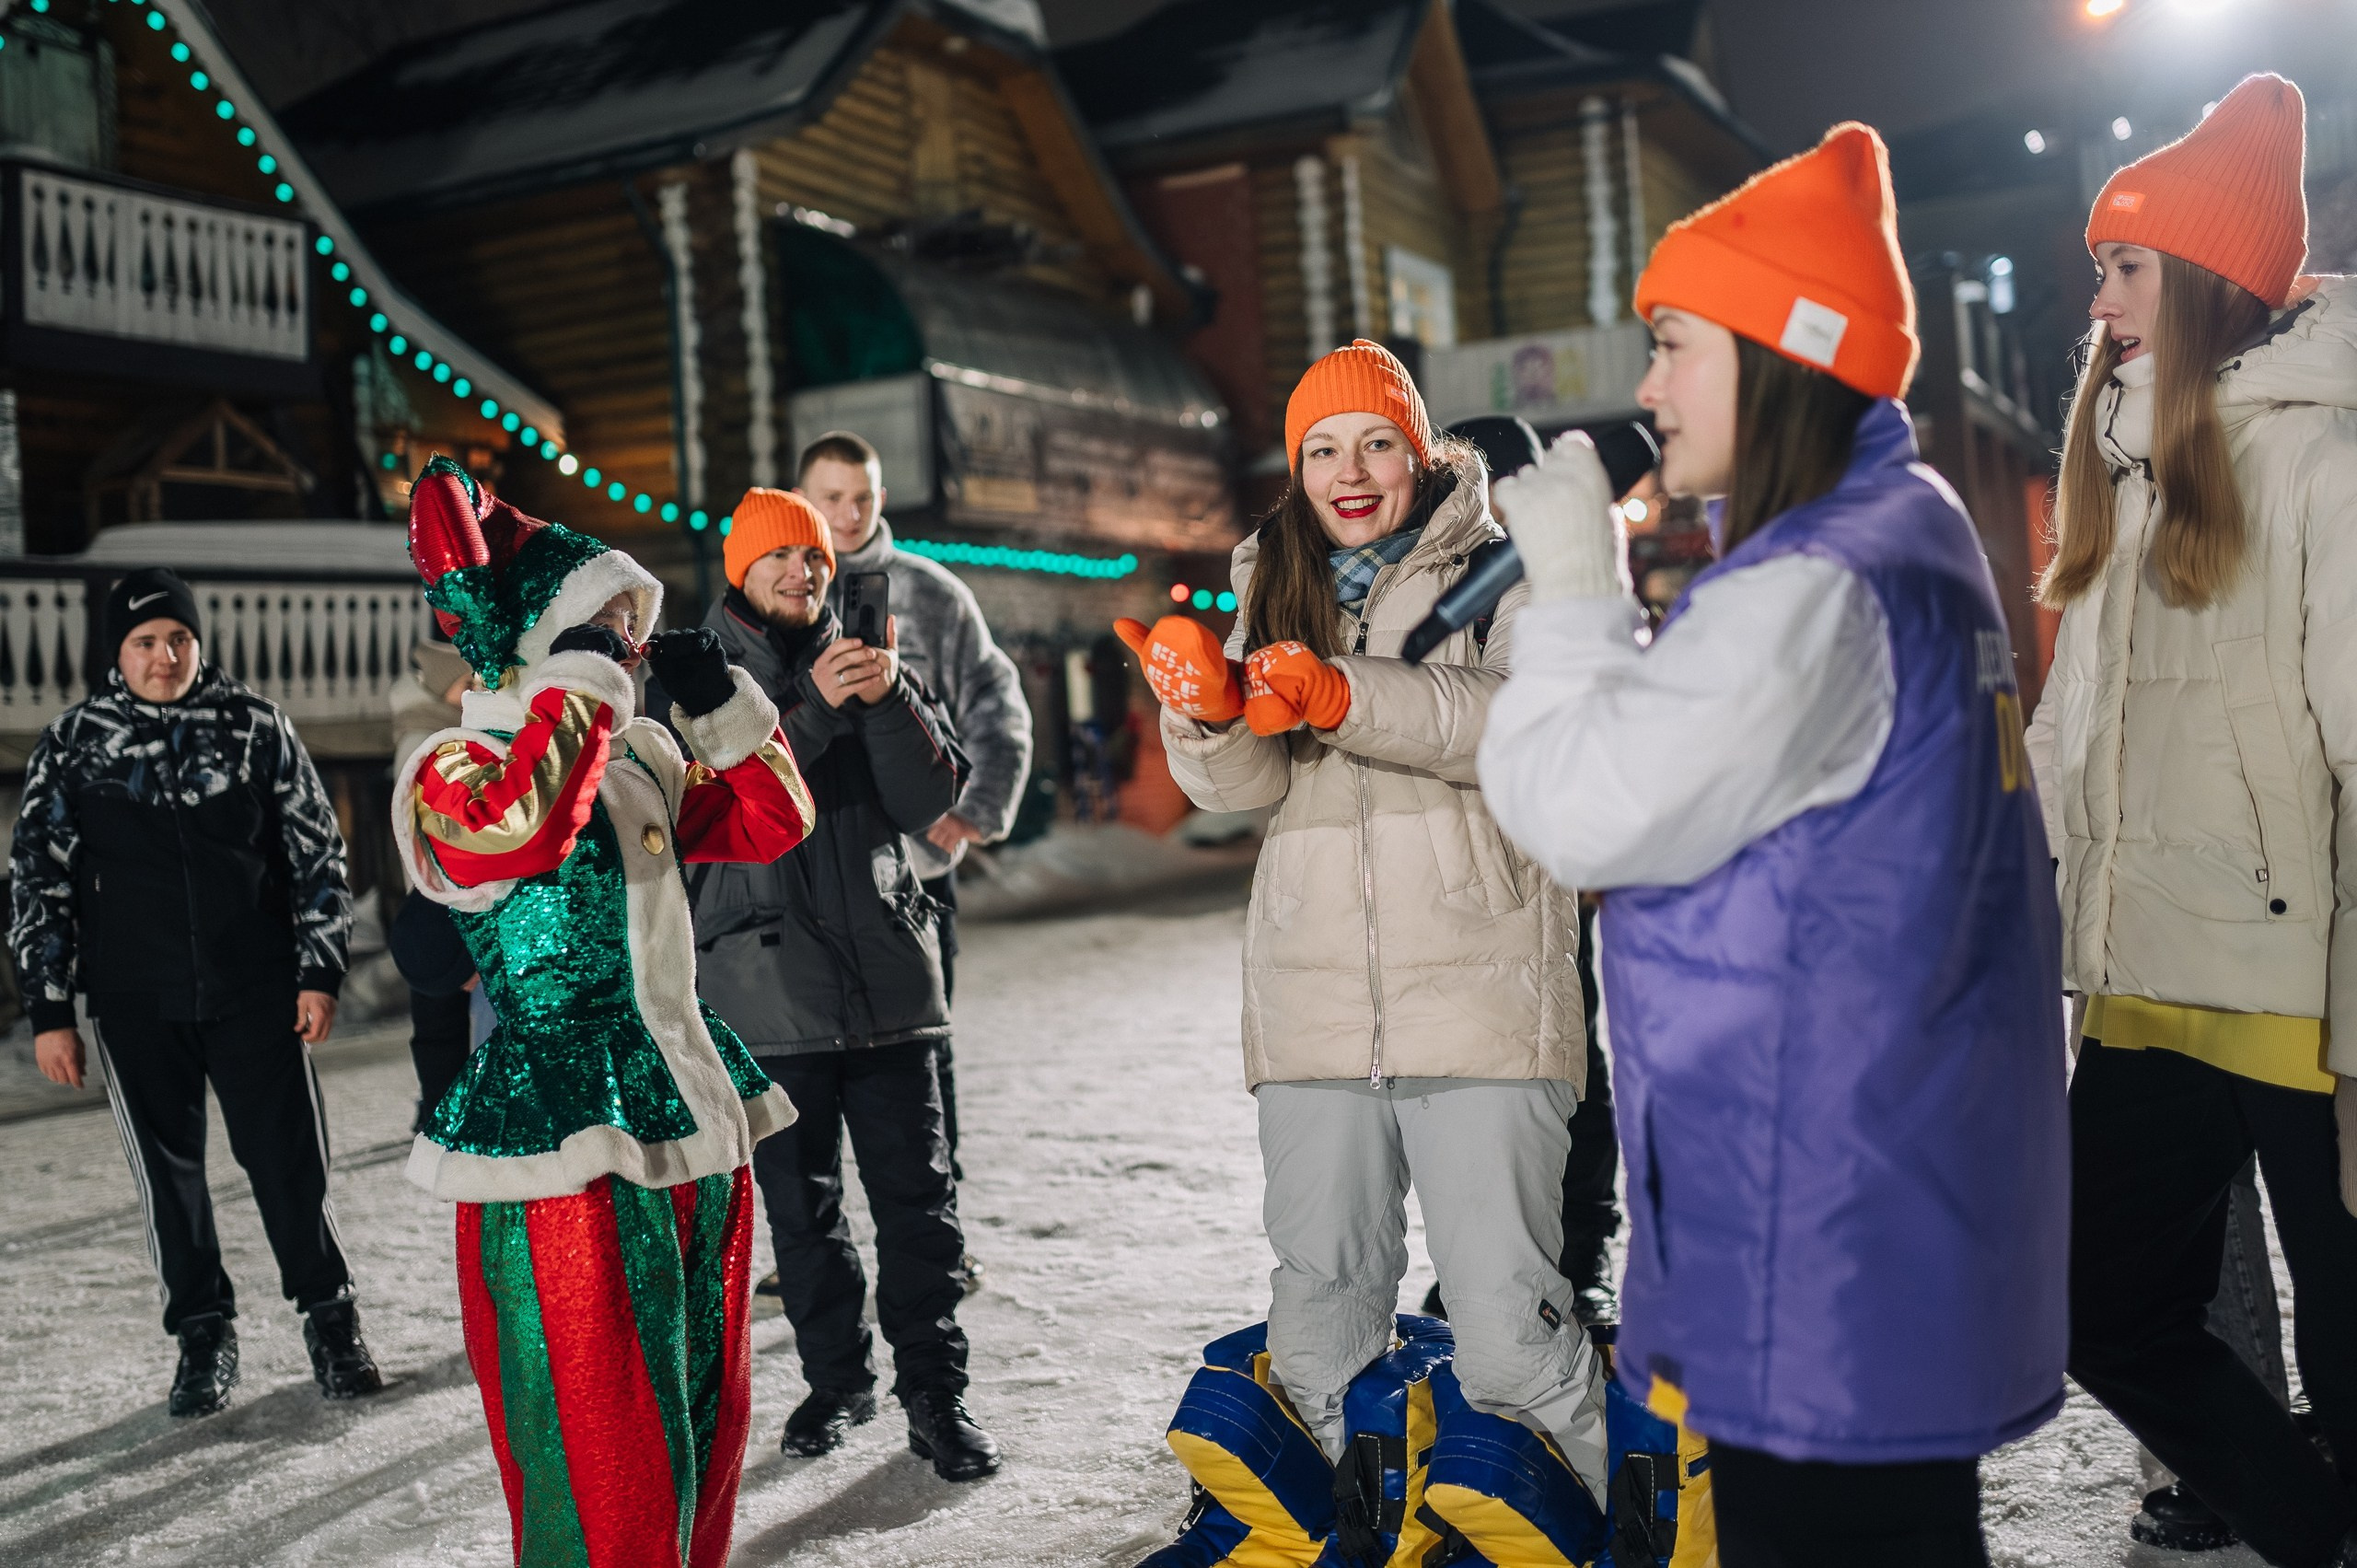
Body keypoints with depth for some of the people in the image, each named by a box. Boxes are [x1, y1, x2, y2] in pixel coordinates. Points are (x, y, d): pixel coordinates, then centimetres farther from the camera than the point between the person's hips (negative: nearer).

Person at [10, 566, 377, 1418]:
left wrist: (320, 972, -1)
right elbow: (38, 881, 5)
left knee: (289, 1157, 0)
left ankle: (329, 1317, 18)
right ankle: (204, 1335, 24)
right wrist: (49, 1011, 2)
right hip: (136, 1004, 1)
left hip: (257, 994, -1)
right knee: (167, 1171, 8)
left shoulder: (256, 726, 0)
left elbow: (317, 852, 4)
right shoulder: (71, 743, 2)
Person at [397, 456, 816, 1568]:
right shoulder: (456, 771, -9)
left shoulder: (641, 757, 13)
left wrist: (721, 703, 7)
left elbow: (770, 823, 19)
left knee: (707, 1424, 18)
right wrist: (579, 685, -20)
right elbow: (520, 827, -31)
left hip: (695, 1115, 8)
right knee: (603, 1465, -3)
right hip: (567, 1147, -8)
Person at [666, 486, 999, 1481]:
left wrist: (891, 703, -15)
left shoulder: (867, 665, 11)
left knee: (918, 1195, 1)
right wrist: (812, 709, -21)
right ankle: (837, 1379, 24)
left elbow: (926, 803, 0)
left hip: (886, 971, 1)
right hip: (769, 984, -1)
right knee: (801, 1203, 8)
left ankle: (933, 1391, 11)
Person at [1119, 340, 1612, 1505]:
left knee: (1508, 1336, -7)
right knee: (1317, 1322, 9)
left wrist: (1341, 698, -25)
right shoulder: (1276, 590, 18)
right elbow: (1239, 784, 6)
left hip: (1476, 989, -4)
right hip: (1317, 1001, 4)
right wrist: (1207, 710, -16)